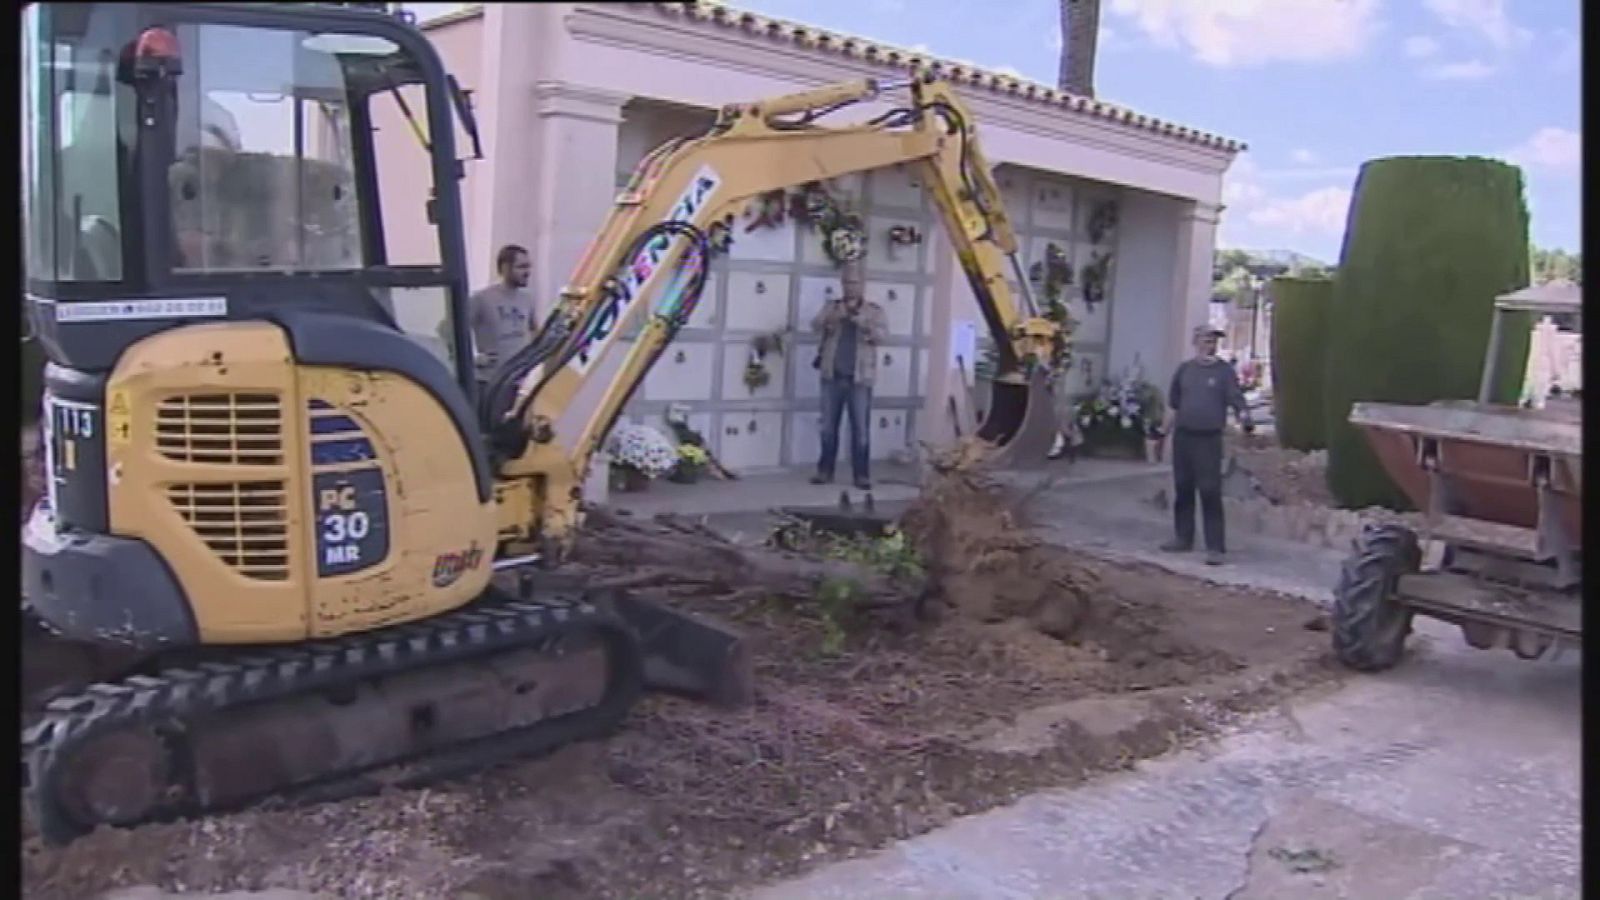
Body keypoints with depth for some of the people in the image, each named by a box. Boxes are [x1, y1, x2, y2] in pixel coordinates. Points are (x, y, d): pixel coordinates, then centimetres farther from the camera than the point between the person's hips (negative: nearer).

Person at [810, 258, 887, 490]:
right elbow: (815, 325, -7)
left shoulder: (875, 310, 4)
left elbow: (881, 335, -11)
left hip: (859, 378, -2)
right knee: (828, 427, 8)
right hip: (832, 376, 2)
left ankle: (861, 474, 4)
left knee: (861, 429, -2)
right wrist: (833, 317, -28)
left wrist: (861, 322, -30)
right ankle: (825, 469, 18)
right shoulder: (832, 307, 9)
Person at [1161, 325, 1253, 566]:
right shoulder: (1184, 369, 9)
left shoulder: (1225, 371, -2)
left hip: (1209, 439, -4)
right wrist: (1164, 431, 13)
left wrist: (1245, 419, -30)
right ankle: (1183, 538, 24)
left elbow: (1237, 400, -11)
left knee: (1210, 492, -8)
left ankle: (1215, 547, -6)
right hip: (1182, 436, 4)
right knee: (1182, 489, 11)